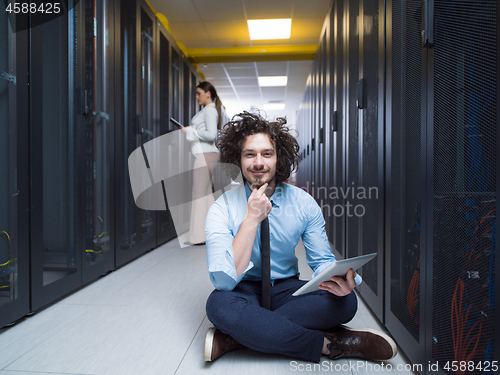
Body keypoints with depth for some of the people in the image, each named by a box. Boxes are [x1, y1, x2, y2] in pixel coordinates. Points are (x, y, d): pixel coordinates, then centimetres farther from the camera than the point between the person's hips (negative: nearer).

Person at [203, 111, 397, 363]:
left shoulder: (304, 203, -7)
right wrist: (252, 218, -29)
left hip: (287, 289, 3)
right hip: (244, 292, -2)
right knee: (218, 304, -36)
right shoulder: (223, 209, -14)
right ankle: (328, 343, -22)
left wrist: (339, 281, -27)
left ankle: (233, 339, -24)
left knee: (345, 302, -25)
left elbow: (322, 260, -2)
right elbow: (224, 280, -23)